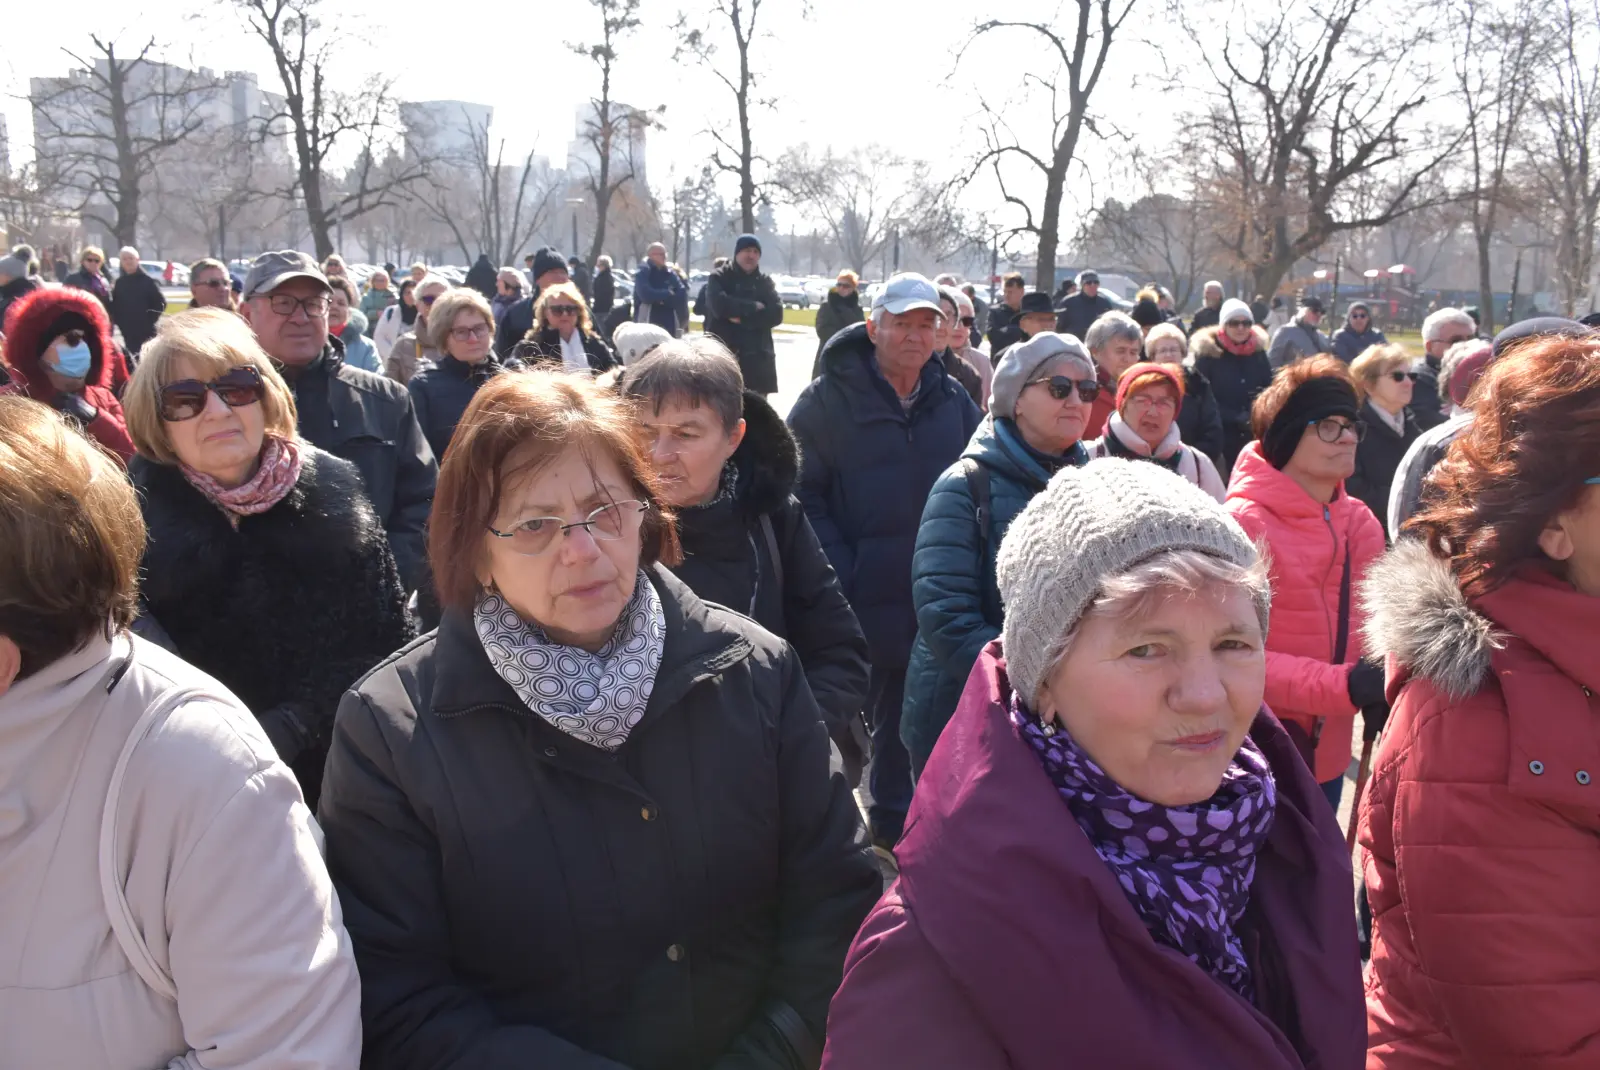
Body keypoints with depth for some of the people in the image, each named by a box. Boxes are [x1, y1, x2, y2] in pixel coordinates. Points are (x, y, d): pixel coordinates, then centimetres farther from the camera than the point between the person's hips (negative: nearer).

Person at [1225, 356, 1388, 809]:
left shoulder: (1361, 523, 3)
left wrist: (1378, 687, -10)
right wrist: (1344, 686, -29)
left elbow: (1368, 627, 11)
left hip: (1327, 751, 6)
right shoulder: (1242, 525, -17)